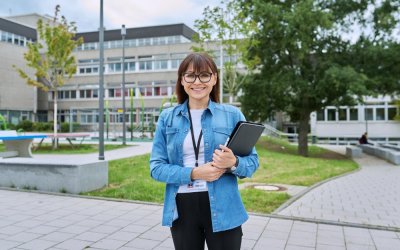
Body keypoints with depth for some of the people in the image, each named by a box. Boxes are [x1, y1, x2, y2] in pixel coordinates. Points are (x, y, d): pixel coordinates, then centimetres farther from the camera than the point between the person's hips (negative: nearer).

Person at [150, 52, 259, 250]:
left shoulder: (233, 115, 0)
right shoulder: (167, 117, 3)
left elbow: (252, 162, 2)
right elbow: (156, 167, -1)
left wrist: (234, 163, -21)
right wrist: (193, 173, -17)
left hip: (223, 209, -1)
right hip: (182, 209, 1)